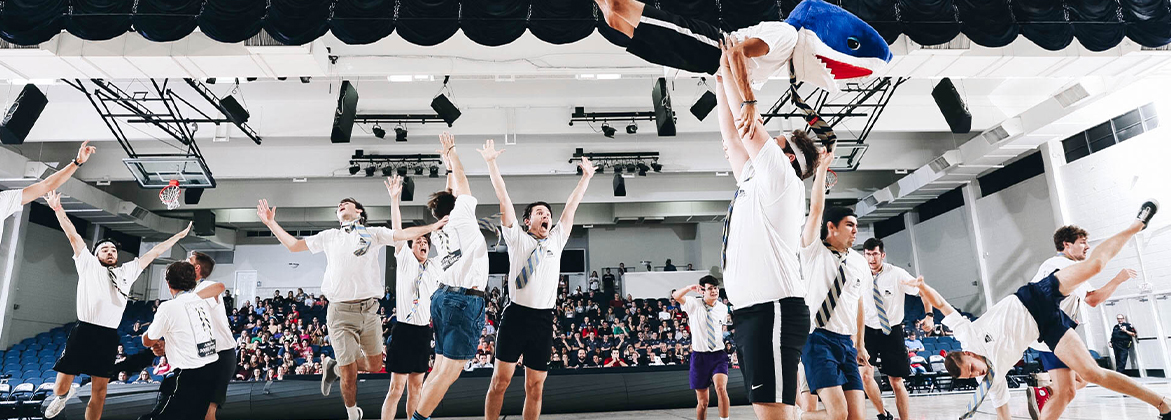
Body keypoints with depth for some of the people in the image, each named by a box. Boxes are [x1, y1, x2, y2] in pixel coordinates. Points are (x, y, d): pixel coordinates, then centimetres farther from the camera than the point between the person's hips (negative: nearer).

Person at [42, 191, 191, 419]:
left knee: (99, 391, 4)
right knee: (60, 387, 4)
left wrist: (178, 236, 25)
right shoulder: (88, 264, 12)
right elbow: (73, 236, 5)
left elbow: (153, 253, 24)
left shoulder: (127, 271, 20)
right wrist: (58, 209, -2)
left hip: (109, 336, 3)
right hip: (83, 331, -3)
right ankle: (65, 394, 39)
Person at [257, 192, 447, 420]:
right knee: (349, 377, -2)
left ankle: (334, 366, 35)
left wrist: (433, 226, -14)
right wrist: (271, 223, 17)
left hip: (369, 310, 1)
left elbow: (404, 234, -3)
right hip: (340, 313, 0)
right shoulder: (329, 236, 13)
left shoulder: (373, 233, 8)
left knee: (374, 366, 8)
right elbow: (294, 245, 21)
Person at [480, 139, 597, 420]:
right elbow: (503, 197, 2)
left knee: (535, 387, 7)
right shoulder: (517, 237, 7)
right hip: (516, 315, -3)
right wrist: (491, 162, -2)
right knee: (501, 380, 0)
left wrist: (586, 176, 24)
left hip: (544, 320, 4)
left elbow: (571, 206, 21)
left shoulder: (556, 240, 17)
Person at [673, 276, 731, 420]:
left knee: (721, 388, -25)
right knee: (703, 401, 4)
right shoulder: (694, 304, -5)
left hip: (718, 355, 2)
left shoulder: (723, 308, 5)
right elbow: (676, 296, -23)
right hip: (699, 355, -1)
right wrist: (690, 288, -39)